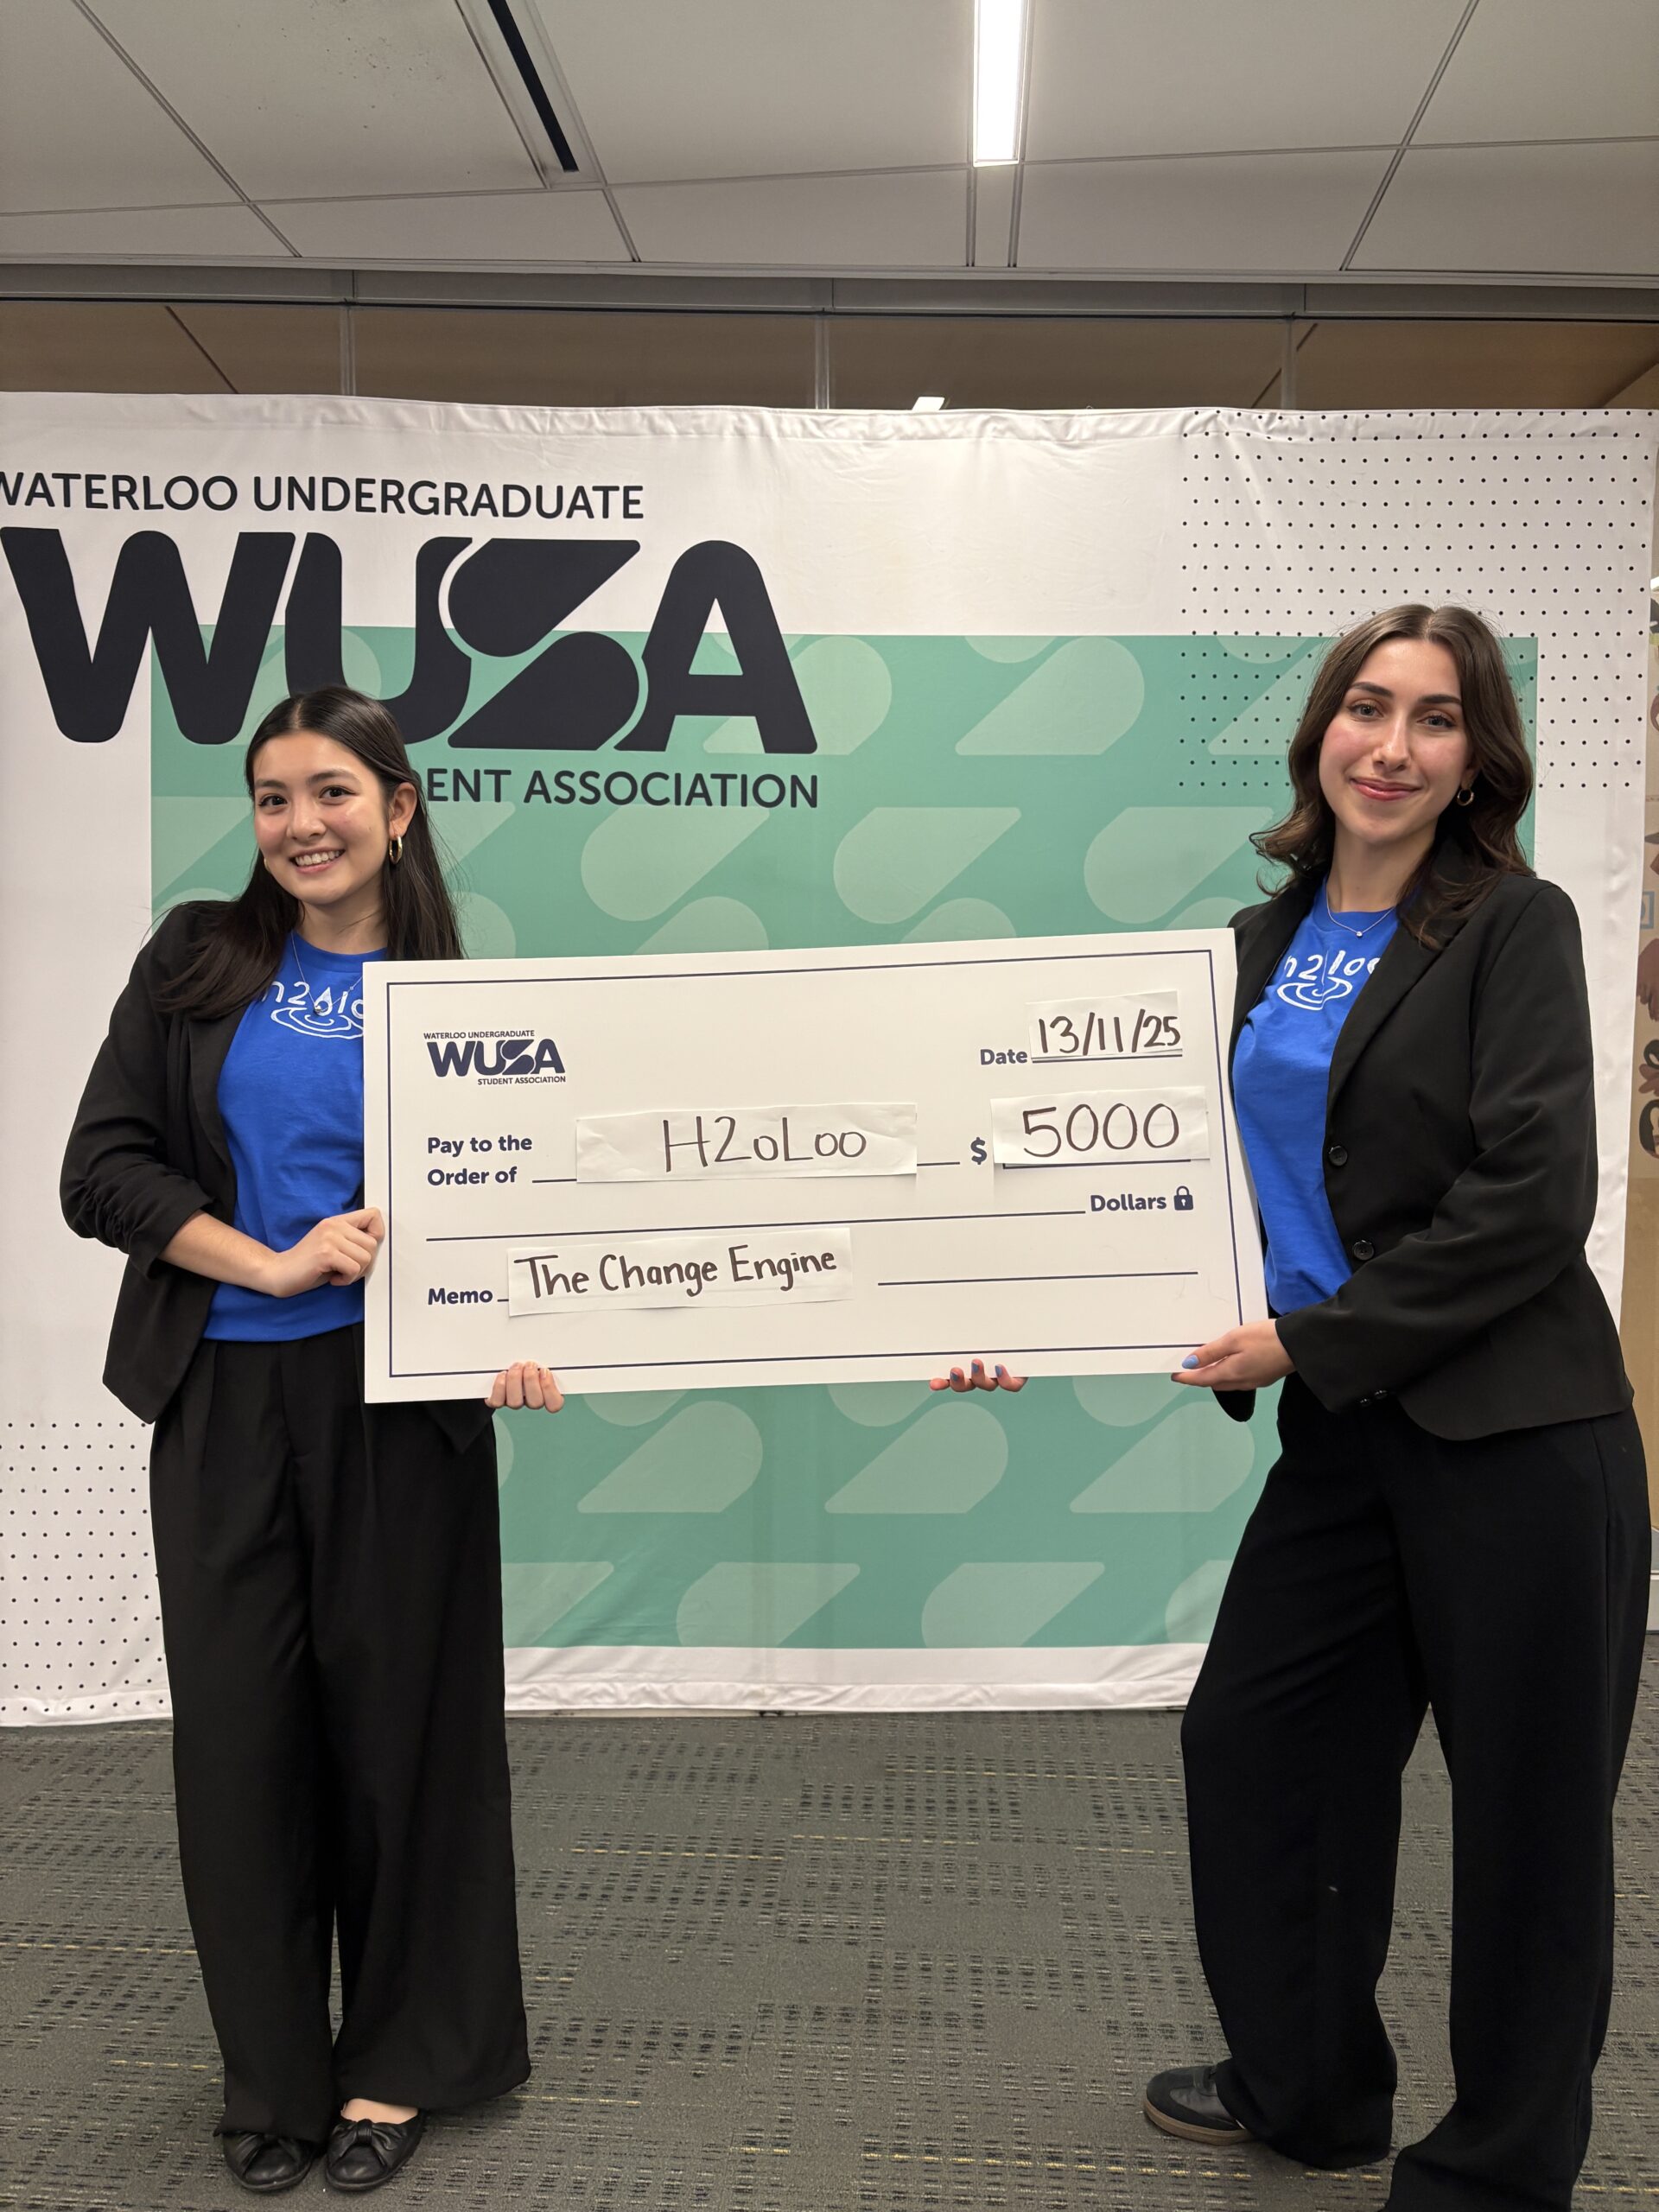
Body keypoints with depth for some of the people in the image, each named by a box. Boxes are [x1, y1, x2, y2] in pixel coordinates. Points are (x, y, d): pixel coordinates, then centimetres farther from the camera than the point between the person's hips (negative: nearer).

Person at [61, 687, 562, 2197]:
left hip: (398, 1402, -1)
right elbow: (102, 1167, -1)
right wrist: (273, 1265, -13)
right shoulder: (197, 965, 5)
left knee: (400, 1718, 6)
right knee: (241, 1727, 7)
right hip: (223, 1401, 1)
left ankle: (396, 2065, 26)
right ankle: (274, 2077, 25)